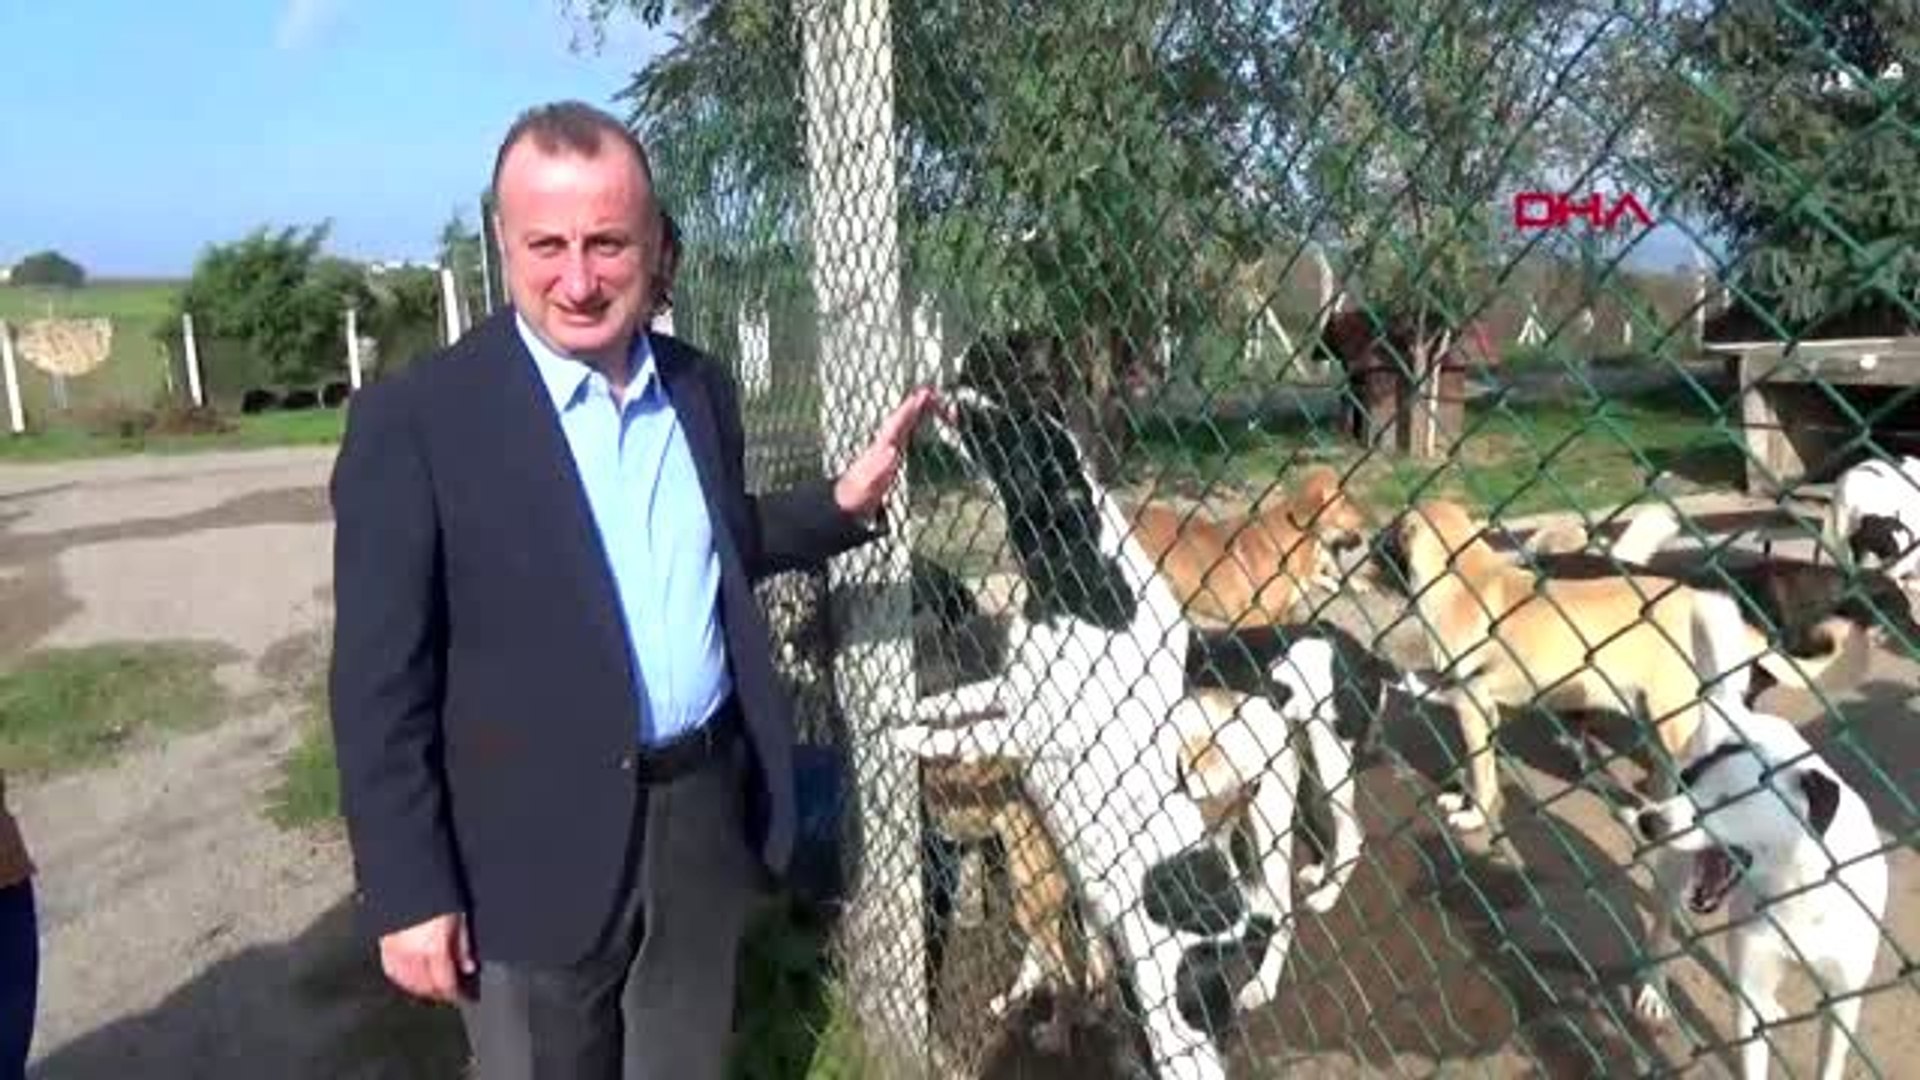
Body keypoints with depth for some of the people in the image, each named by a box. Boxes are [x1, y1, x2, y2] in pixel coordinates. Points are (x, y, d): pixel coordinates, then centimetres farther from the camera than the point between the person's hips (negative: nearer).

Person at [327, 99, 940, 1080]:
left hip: (707, 817, 5)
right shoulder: (415, 420, -14)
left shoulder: (701, 388, 2)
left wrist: (842, 503, 3)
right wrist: (408, 891, -12)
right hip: (539, 850, -4)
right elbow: (380, 683, -12)